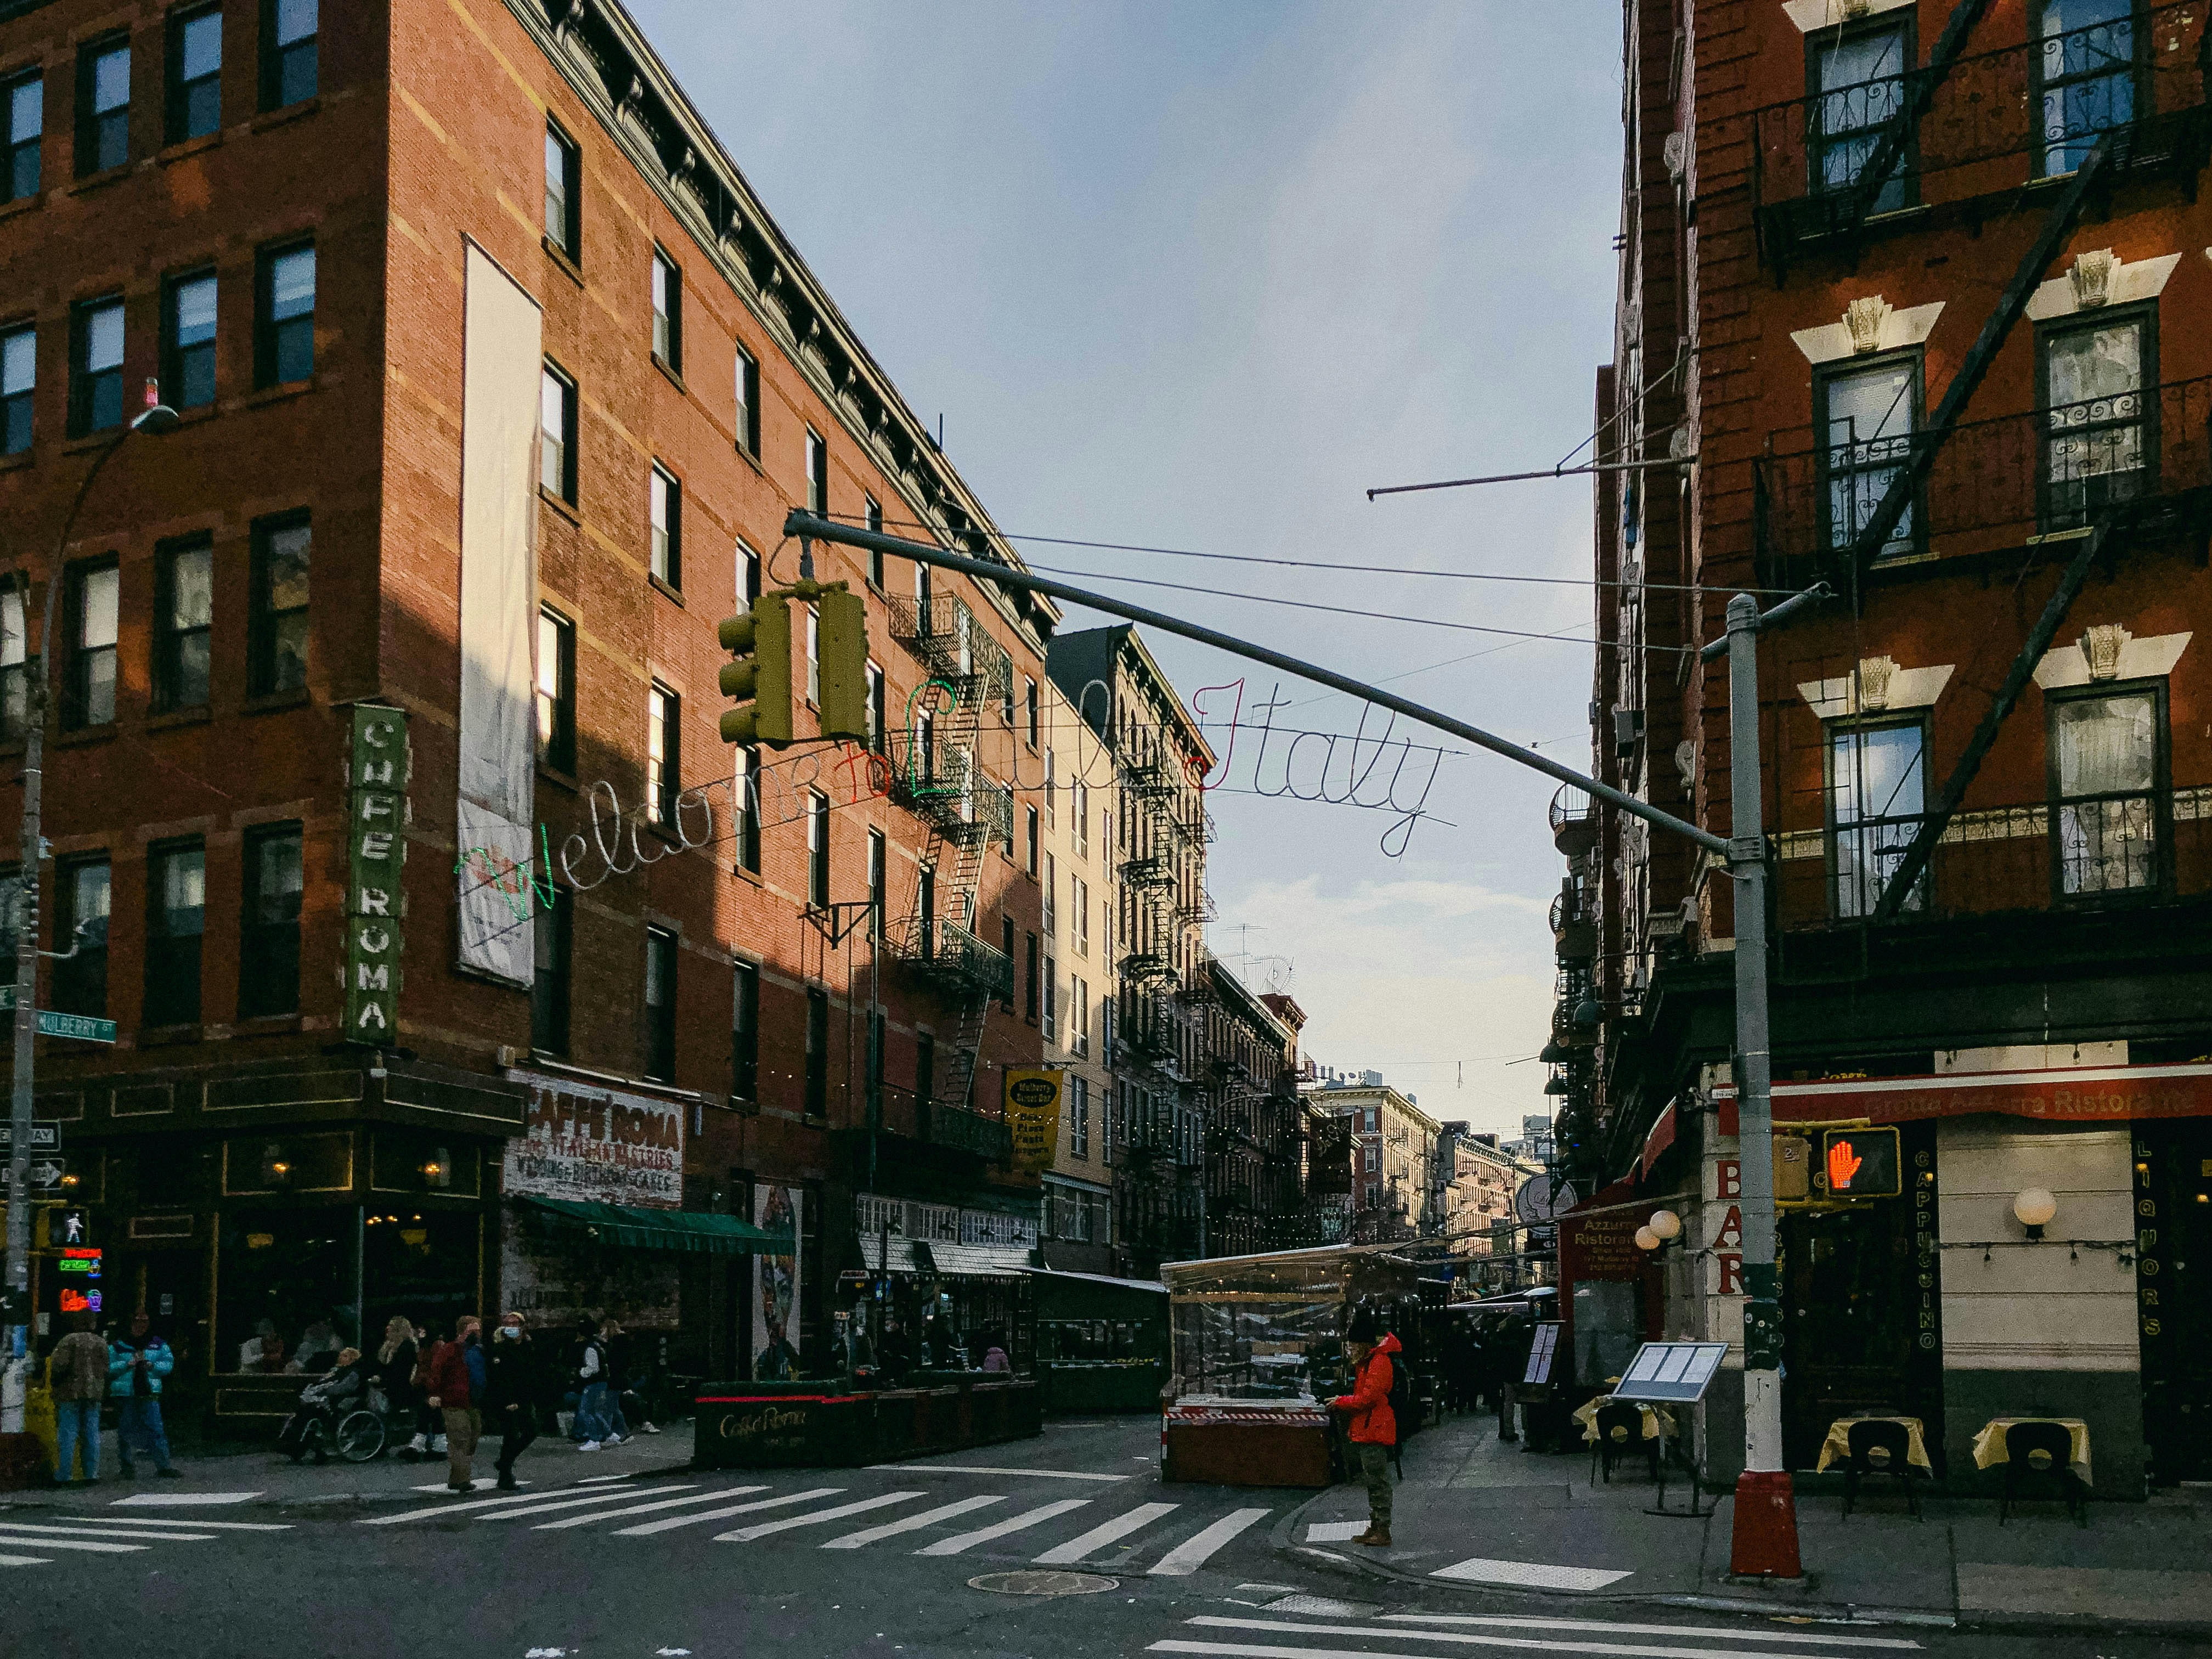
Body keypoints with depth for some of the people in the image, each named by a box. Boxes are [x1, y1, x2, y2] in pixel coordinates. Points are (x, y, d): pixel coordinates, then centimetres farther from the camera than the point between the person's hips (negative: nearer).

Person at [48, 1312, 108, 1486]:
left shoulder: (68, 1341, -7)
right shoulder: (100, 1343, 10)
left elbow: (59, 1366, -16)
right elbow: (106, 1370, 9)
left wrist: (54, 1381, 2)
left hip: (70, 1394, -5)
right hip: (94, 1395, 5)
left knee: (68, 1436, -2)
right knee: (92, 1436, 7)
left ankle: (65, 1476, -2)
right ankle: (92, 1474, 7)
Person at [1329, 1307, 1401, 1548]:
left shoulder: (1380, 1361, -19)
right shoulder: (1368, 1359, 14)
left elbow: (1369, 1397, -22)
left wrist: (1341, 1402, -11)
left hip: (1375, 1431, -11)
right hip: (1366, 1430, 11)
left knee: (1377, 1482, -5)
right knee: (1371, 1481, 16)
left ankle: (1383, 1532, -1)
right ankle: (1375, 1528, 24)